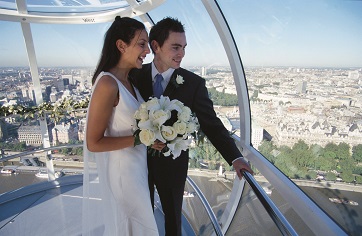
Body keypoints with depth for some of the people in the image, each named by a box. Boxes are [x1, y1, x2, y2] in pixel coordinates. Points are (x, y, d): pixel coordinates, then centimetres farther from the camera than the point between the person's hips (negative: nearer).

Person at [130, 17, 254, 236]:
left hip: (172, 165, -1)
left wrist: (235, 157, -25)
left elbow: (211, 123, -14)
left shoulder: (194, 83, -14)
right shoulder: (136, 75, -7)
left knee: (173, 215, 23)